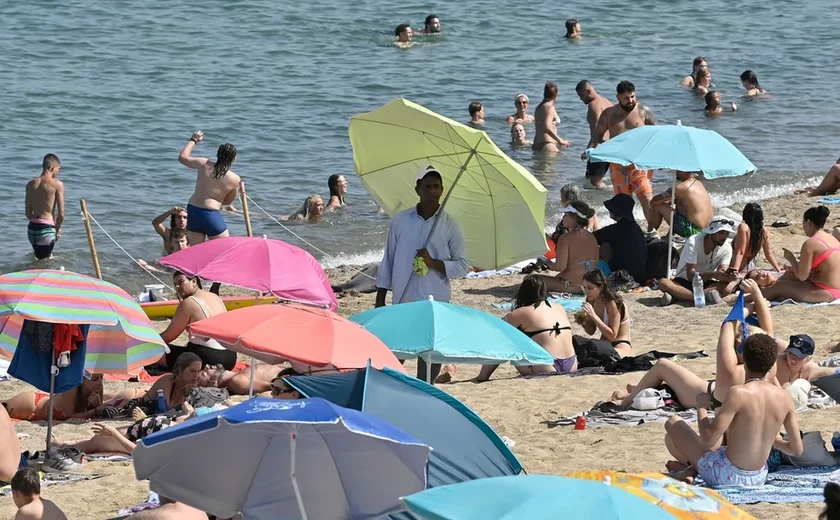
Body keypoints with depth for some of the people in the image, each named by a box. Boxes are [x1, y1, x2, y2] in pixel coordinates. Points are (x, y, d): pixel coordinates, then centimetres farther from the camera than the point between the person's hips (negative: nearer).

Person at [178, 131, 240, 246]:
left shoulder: (204, 164, 0)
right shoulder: (235, 179, -5)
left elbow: (182, 157, 16)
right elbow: (228, 202, 8)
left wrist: (193, 140, 28)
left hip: (192, 211, 4)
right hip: (211, 214, -4)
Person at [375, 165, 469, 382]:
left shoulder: (449, 225, 3)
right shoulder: (400, 220, 6)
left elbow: (463, 266, 2)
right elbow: (388, 260, 10)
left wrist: (433, 262, -14)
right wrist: (380, 299, 7)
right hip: (402, 303, 1)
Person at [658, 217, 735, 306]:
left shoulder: (727, 248, -6)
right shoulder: (693, 242, -17)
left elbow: (722, 273, -16)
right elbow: (690, 275, -25)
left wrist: (728, 275, -42)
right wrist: (714, 275, -42)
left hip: (707, 283, 2)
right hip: (685, 282, -2)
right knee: (663, 283, -33)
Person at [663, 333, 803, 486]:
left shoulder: (738, 393, -23)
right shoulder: (784, 397, -7)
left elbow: (708, 439, -23)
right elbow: (797, 449, -1)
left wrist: (701, 407, -6)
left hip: (727, 477, -6)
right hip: (759, 478, 6)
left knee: (673, 423, 10)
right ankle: (692, 469, 23)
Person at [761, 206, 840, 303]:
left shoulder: (810, 244, -17)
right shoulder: (832, 239, 10)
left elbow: (802, 276, -16)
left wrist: (791, 259, 1)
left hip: (826, 293, -9)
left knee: (777, 288, 1)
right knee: (790, 275, 26)